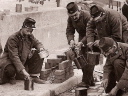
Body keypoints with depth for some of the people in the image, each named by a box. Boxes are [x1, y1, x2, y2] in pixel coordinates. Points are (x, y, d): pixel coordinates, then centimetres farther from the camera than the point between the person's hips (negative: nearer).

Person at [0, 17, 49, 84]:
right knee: (10, 69, -40)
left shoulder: (30, 36, -5)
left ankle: (34, 76, -4)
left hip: (24, 60, 7)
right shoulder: (12, 39, -27)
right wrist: (23, 70, -44)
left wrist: (40, 48, -15)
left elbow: (37, 43, 14)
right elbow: (14, 57, -35)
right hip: (9, 60, -6)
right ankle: (11, 77, 0)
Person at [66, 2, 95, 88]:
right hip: (82, 37, 7)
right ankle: (90, 80, 19)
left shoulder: (87, 16, -29)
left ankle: (86, 81, -11)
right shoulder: (70, 19, -8)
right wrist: (71, 40, -30)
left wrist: (81, 42, -39)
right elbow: (69, 31, -10)